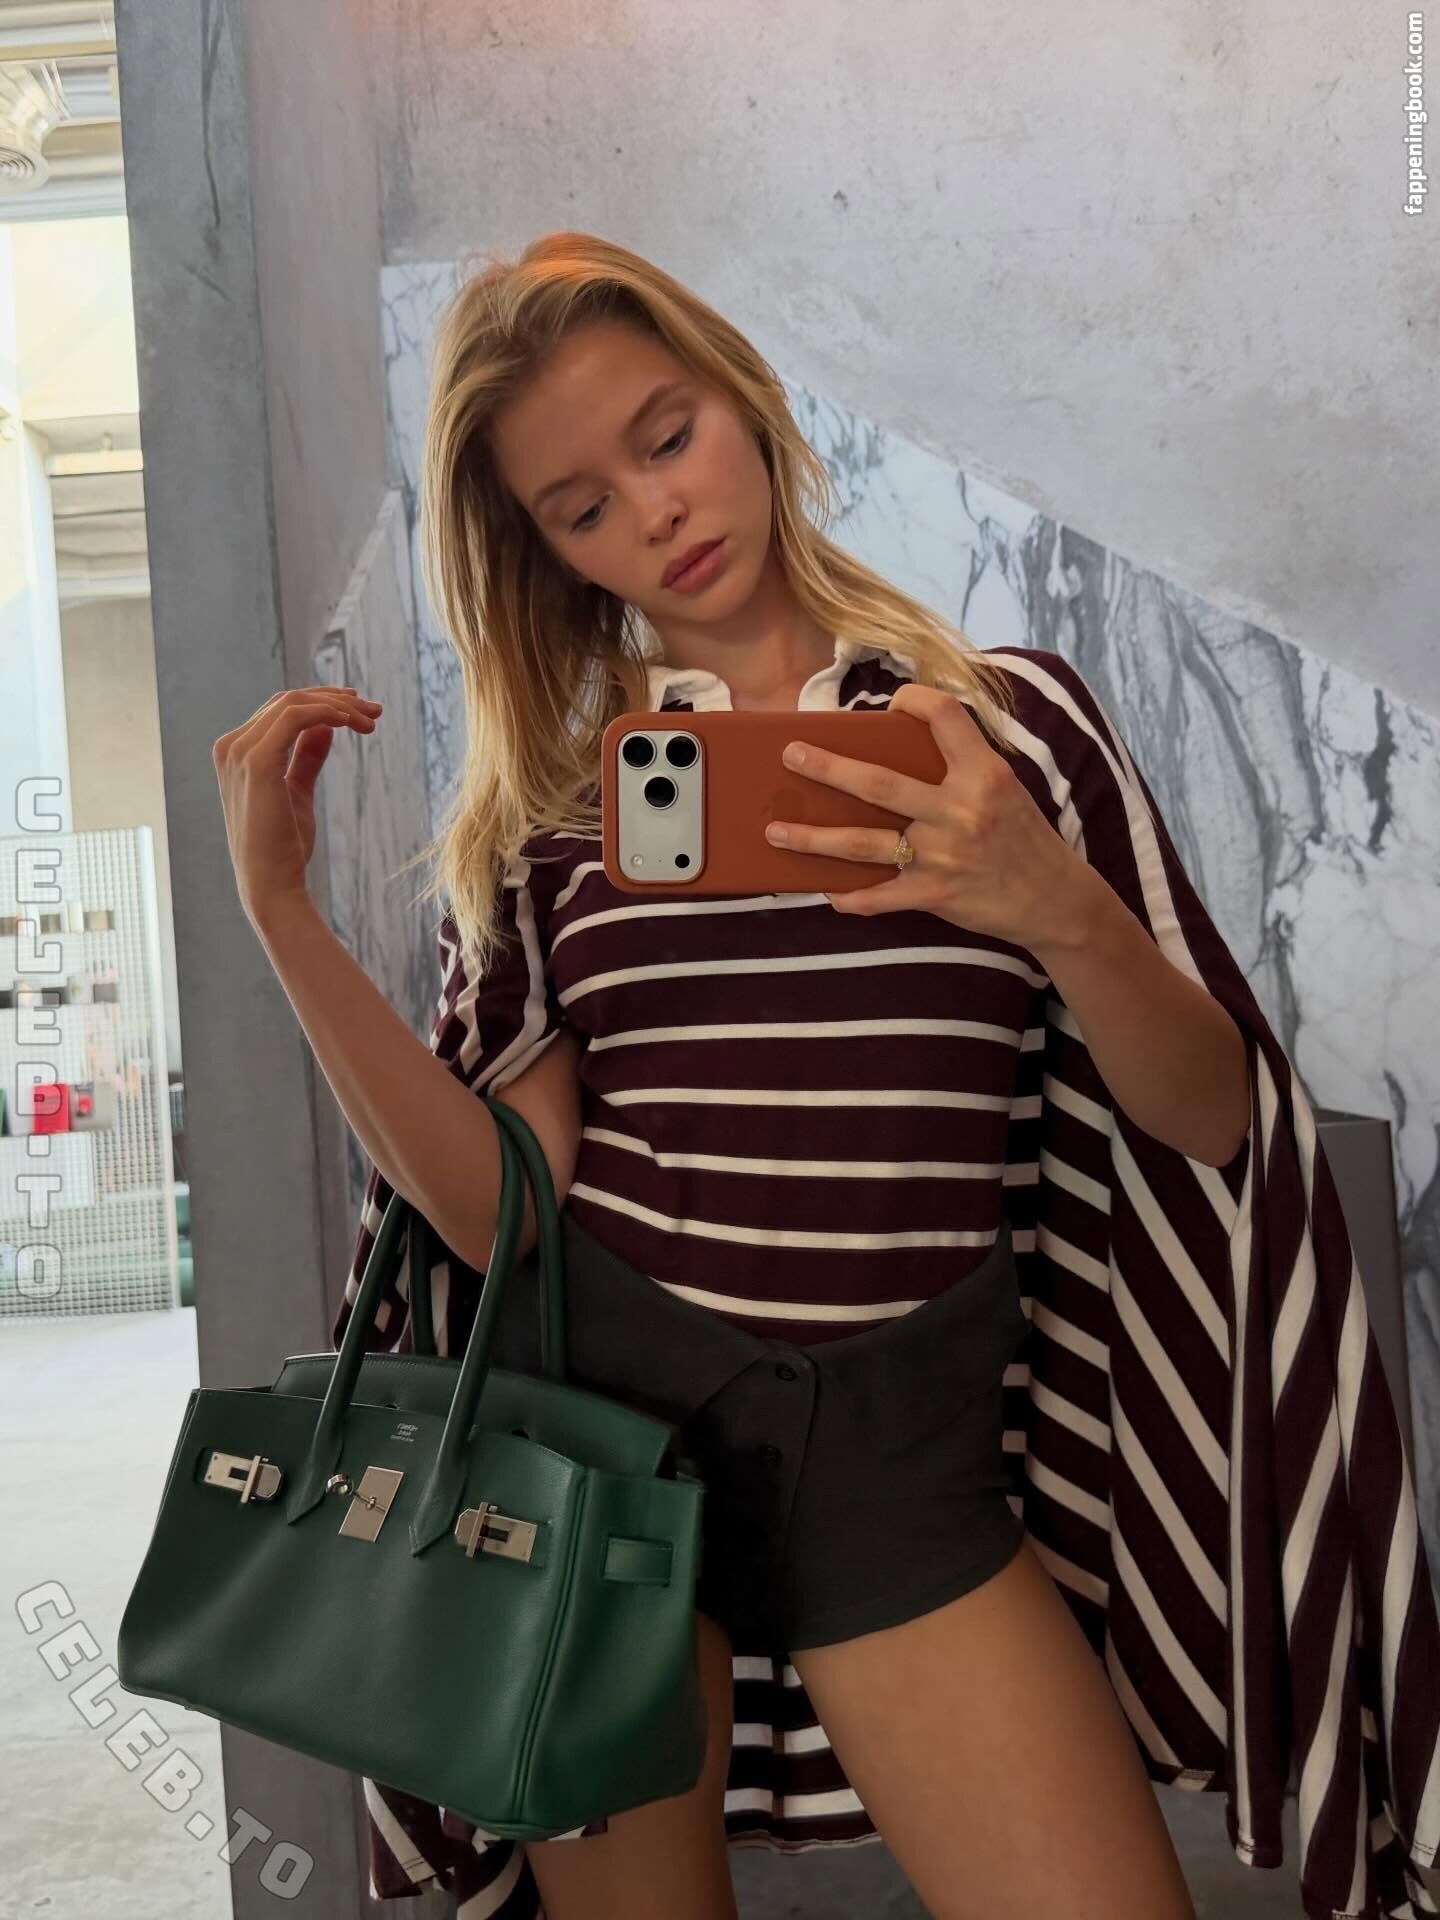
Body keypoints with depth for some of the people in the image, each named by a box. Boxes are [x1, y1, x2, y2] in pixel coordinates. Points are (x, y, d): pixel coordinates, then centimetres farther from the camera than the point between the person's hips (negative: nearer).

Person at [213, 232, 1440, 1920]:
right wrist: (281, 911, -10)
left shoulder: (1005, 718, 2)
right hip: (603, 1403, 1)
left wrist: (1064, 914, -21)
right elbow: (500, 1209, -5)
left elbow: (1211, 1116, -1)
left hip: (902, 1448, 0)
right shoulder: (544, 797, 4)